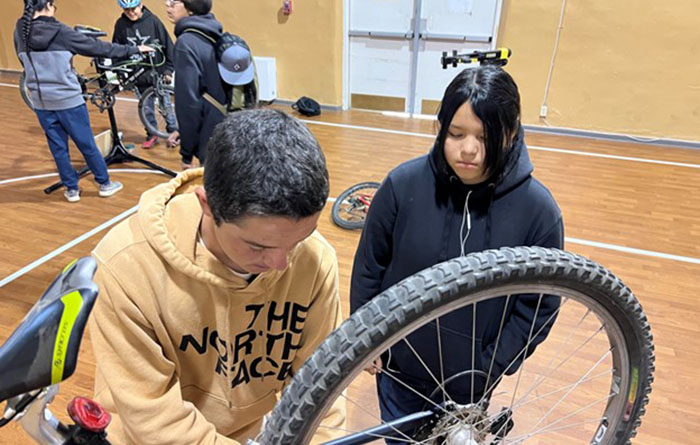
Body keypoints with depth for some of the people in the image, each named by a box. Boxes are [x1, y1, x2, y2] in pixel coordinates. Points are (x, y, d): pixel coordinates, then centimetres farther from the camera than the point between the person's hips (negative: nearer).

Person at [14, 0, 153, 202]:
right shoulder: (61, 32, -13)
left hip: (41, 102, 4)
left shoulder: (20, 33, 1)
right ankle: (105, 184, 20)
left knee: (58, 147, 13)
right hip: (68, 99, -4)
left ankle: (71, 189, 20)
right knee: (87, 144, 8)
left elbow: (26, 62, 15)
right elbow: (97, 47, -9)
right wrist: (134, 49, -1)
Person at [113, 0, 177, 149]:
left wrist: (168, 69, -7)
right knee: (146, 108, 9)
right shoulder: (120, 24, -3)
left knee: (165, 104, 8)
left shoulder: (152, 20, -10)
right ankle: (152, 134, 24)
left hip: (157, 72, -2)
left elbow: (167, 44, -6)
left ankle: (173, 131, 24)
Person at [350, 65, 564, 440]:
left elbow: (540, 303, -7)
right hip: (399, 364, 1)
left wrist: (492, 366, -8)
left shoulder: (538, 208, -18)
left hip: (471, 378, 0)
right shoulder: (403, 184, -18)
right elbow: (369, 266, -6)